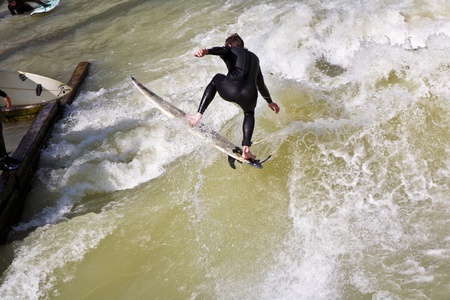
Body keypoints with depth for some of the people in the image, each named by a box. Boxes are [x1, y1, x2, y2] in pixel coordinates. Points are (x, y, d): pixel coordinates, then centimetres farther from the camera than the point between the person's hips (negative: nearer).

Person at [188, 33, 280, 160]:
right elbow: (261, 84, 43)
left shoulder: (230, 50, 22)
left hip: (230, 90, -3)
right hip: (248, 96, 3)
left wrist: (206, 51, -25)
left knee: (217, 79, 33)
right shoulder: (254, 57, 36)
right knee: (249, 112, 39)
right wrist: (270, 101, 56)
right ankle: (246, 150, 24)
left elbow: (220, 50, -4)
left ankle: (198, 115, 22)